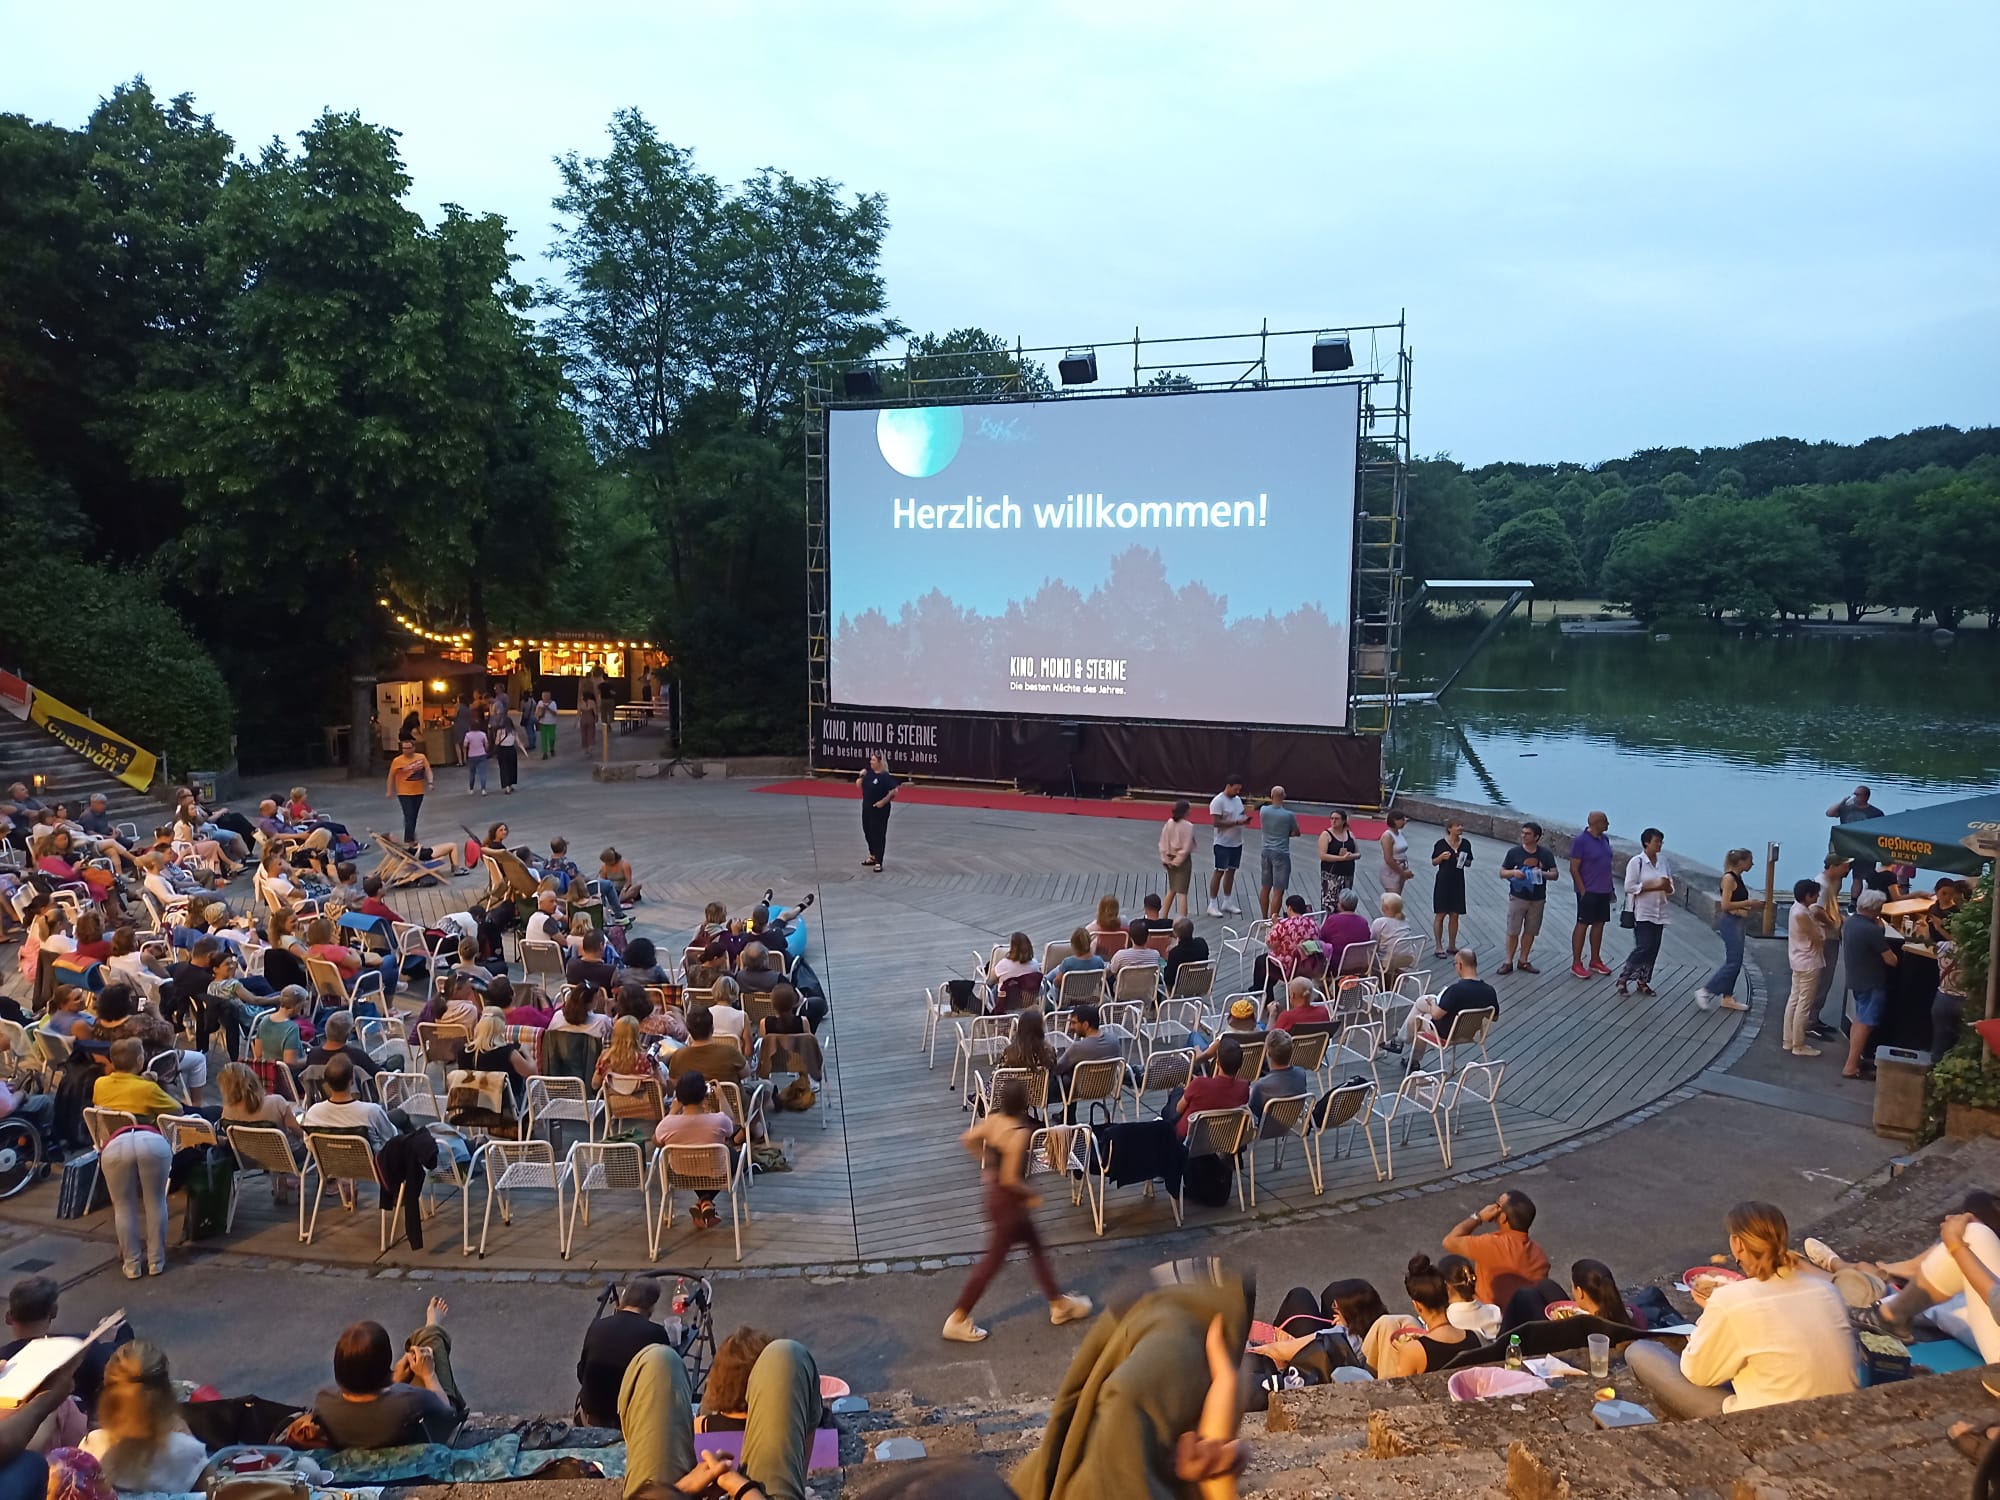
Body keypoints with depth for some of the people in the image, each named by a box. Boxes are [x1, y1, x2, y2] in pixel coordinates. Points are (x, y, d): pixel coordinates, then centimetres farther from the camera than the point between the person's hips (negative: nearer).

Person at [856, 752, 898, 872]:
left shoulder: (885, 776, -18)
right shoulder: (869, 772, 3)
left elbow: (894, 791, -22)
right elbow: (859, 785, 11)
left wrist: (883, 801, -19)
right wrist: (861, 776, -7)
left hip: (880, 809, -8)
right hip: (867, 807, 8)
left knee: (878, 834, -2)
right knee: (868, 832, 18)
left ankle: (878, 862, 4)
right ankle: (873, 856, 36)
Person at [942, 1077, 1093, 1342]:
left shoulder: (993, 1120, -7)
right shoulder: (1020, 1133, -30)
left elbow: (968, 1139, 6)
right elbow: (1010, 1179, -30)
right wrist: (1032, 1194, -13)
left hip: (996, 1193, 9)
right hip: (1008, 1201, -9)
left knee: (1036, 1247, 22)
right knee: (993, 1261, 6)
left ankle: (1059, 1303, 37)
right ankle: (957, 1321, 17)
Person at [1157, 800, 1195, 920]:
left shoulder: (1168, 824, -1)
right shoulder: (1188, 826, -16)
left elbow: (1162, 844, 0)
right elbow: (1186, 848, -17)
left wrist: (1166, 859, 2)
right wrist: (1177, 861, -10)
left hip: (1170, 860, 6)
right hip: (1183, 861, -6)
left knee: (1172, 890, 20)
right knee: (1182, 892, -3)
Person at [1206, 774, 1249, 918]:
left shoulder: (1237, 799, 10)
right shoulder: (1218, 801, -15)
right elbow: (1216, 822, -21)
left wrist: (1245, 819, -3)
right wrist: (1237, 822, -24)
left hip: (1237, 843, 8)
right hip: (1223, 844, -8)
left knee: (1231, 871, 12)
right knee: (1219, 872, -3)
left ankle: (1227, 903, 21)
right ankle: (1212, 905, 3)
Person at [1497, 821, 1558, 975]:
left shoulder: (1546, 854, 2)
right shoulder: (1514, 852, -2)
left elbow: (1555, 874, 3)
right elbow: (1502, 873, 2)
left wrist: (1543, 873, -18)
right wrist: (1513, 872, -19)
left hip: (1538, 899, 2)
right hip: (1518, 897, -2)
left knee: (1530, 931, 9)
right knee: (1513, 931, -2)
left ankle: (1523, 961, 21)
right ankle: (1508, 961, 6)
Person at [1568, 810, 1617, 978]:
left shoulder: (1605, 839, 9)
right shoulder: (1580, 841, -14)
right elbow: (1574, 868, -14)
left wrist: (1610, 888, 16)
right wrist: (1582, 890, -17)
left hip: (1604, 891, 7)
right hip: (1588, 891, -7)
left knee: (1599, 924, 13)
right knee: (1582, 925, -1)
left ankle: (1595, 961, 24)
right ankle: (1576, 964, 5)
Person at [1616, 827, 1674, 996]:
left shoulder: (1663, 861, 7)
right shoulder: (1636, 862, -10)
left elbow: (1670, 888, 13)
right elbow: (1629, 887, -14)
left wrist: (1666, 886, -11)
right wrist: (1653, 886, -20)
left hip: (1659, 913, 6)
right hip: (1642, 913, -6)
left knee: (1653, 949, 7)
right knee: (1643, 947, -11)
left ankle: (1642, 981, 19)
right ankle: (1623, 978, 2)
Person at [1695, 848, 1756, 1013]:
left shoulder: (1737, 878, 12)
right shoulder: (1729, 878, -16)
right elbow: (1725, 905, -21)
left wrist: (1749, 907, 1)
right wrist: (1747, 903, -17)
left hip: (1738, 923, 10)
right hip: (1730, 923, -10)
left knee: (1734, 962, 13)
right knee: (1733, 962, -8)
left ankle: (1727, 997, 19)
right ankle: (1705, 992, -3)